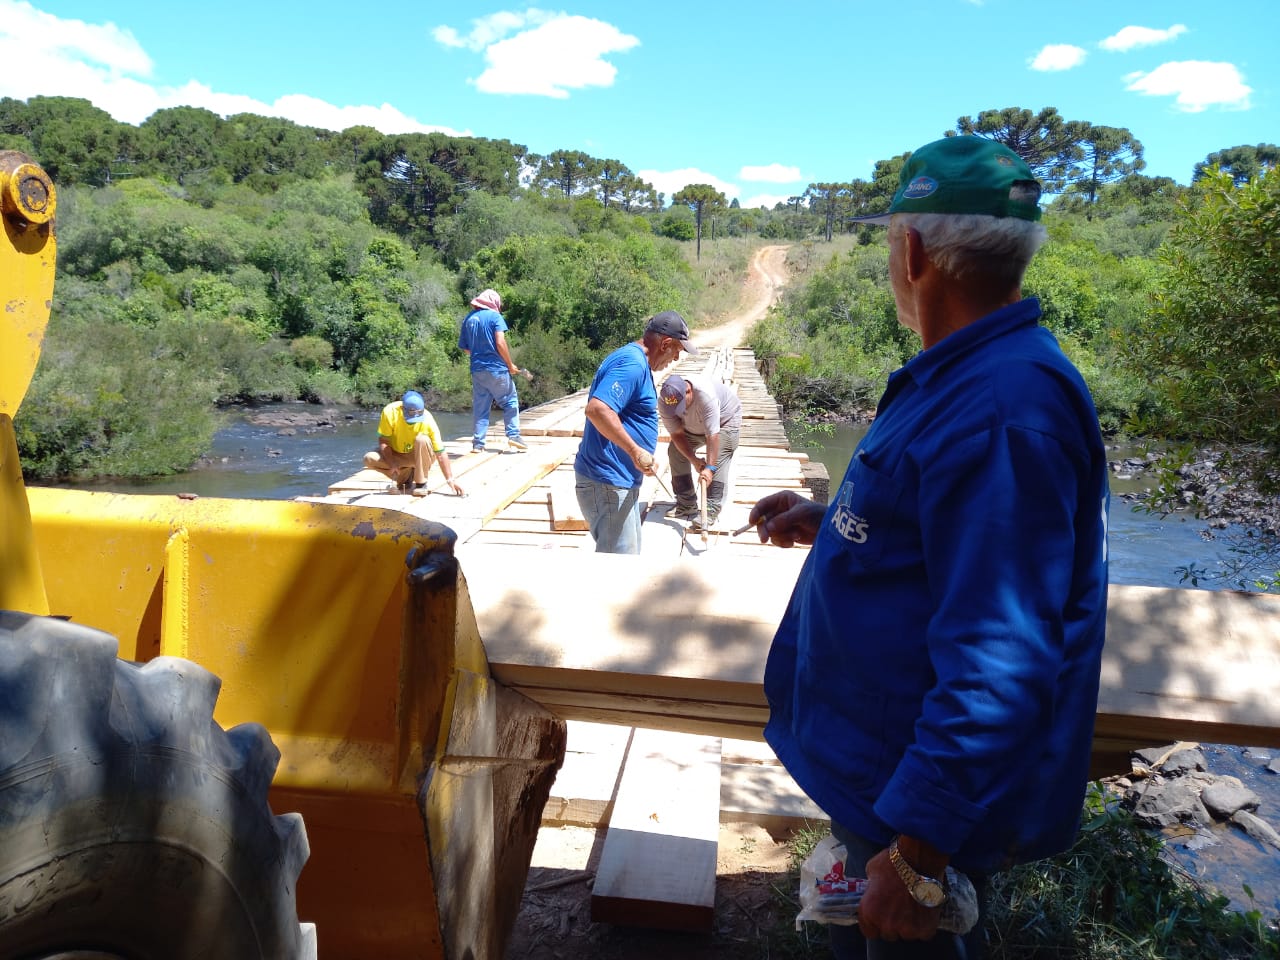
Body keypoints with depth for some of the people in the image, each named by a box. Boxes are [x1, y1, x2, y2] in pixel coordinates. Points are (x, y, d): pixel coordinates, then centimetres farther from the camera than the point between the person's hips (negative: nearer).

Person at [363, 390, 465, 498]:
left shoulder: (428, 420, -27)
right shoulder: (390, 412, -25)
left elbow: (441, 453, -25)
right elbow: (383, 441, -17)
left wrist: (450, 479, -29)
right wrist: (392, 464, -30)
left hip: (419, 457, -2)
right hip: (396, 456, 2)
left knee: (422, 440, -33)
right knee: (369, 459, -24)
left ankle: (421, 484, -19)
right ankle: (405, 477, -3)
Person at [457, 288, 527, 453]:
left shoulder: (468, 319, 11)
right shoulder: (495, 316, -5)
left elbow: (464, 348, 12)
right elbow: (500, 343, -15)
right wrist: (510, 364, -7)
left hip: (477, 370, 5)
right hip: (496, 368, -5)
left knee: (480, 407, 8)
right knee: (510, 401, 8)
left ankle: (477, 444, 6)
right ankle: (513, 435, -2)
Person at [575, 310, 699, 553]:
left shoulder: (635, 360, 16)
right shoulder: (633, 364, -18)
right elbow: (597, 409, -31)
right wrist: (636, 451, -27)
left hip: (622, 481, 11)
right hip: (606, 484, -11)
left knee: (629, 554, 20)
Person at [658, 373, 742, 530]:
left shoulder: (705, 395, -45)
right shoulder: (663, 401, -28)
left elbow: (713, 435, -44)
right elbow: (677, 434, -21)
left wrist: (709, 467, -47)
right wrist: (694, 460, -30)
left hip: (725, 417, -6)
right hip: (692, 425, 6)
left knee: (718, 462, -20)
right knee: (676, 451, -2)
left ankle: (710, 512, -20)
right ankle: (686, 506, 6)